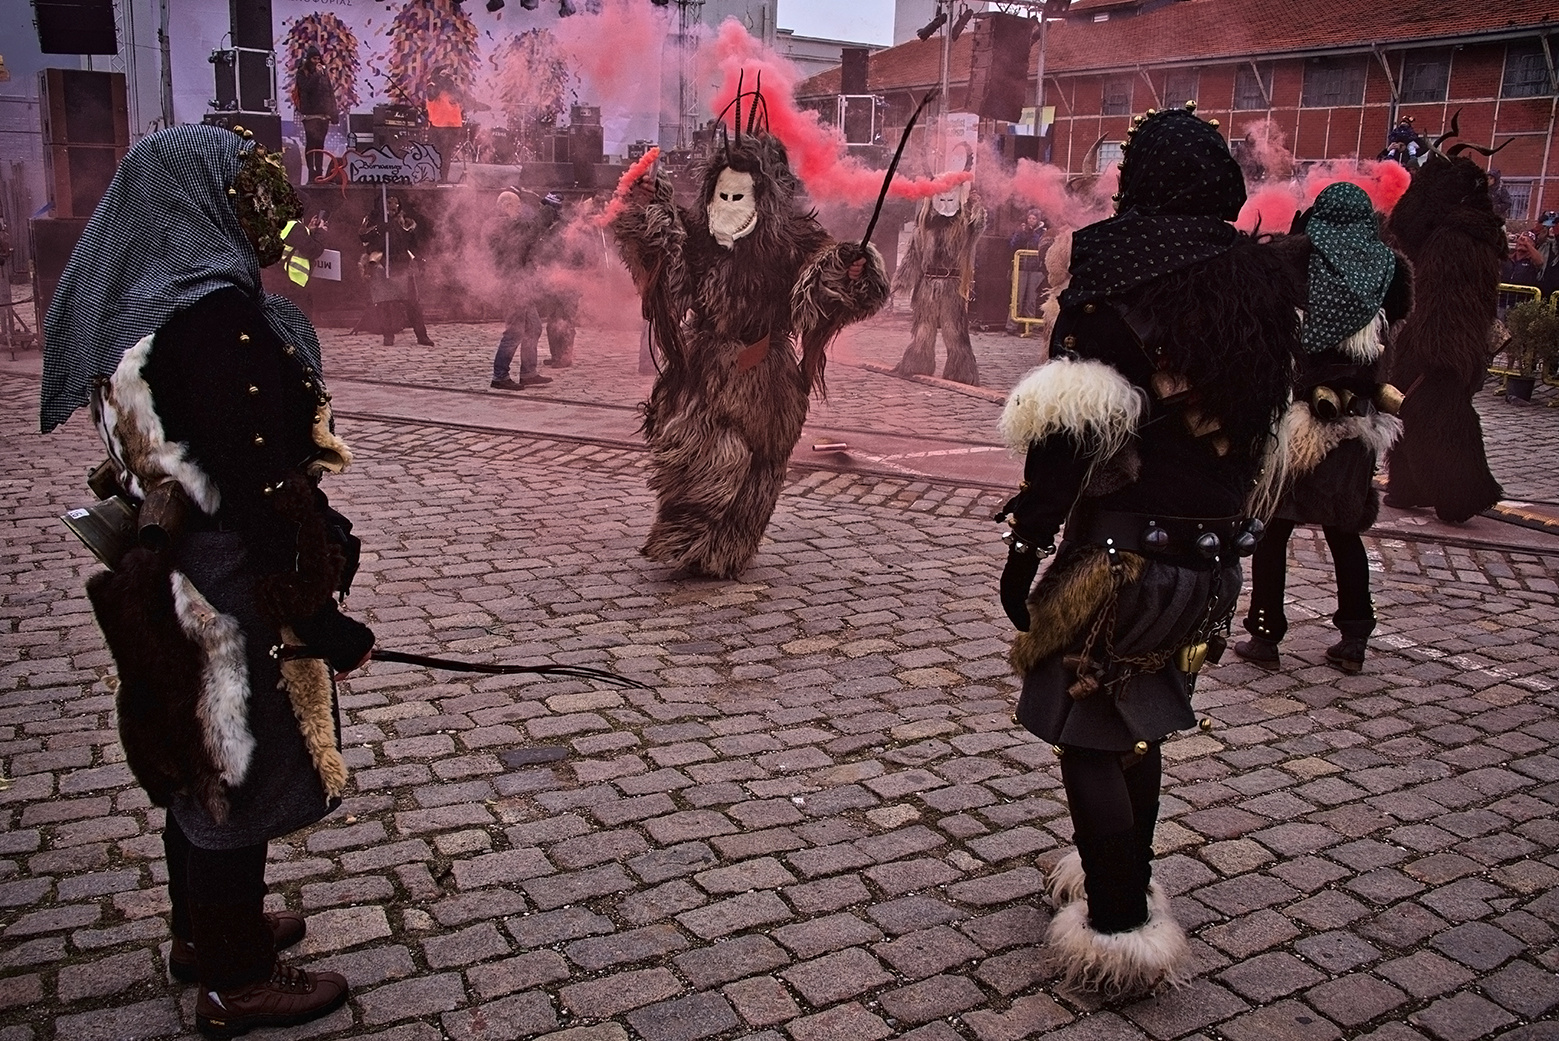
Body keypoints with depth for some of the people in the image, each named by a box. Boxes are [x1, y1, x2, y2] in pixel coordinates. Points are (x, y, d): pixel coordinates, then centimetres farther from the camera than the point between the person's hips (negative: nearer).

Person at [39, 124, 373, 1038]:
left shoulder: (139, 302, 7)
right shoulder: (215, 311, -23)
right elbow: (258, 483, -26)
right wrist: (320, 616, -20)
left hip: (175, 575, 9)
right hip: (236, 592, -9)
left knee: (201, 756, 23)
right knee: (242, 766, 6)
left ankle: (207, 930, 43)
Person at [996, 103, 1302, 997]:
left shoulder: (1118, 276, -14)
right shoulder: (1262, 282, 6)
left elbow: (1069, 429, -18)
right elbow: (1263, 424, 13)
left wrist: (1027, 544, -12)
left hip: (1119, 553, -7)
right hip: (1214, 559, 7)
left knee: (1088, 735, 6)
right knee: (1140, 725, 22)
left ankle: (1119, 929, 13)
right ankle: (1129, 883, 37)